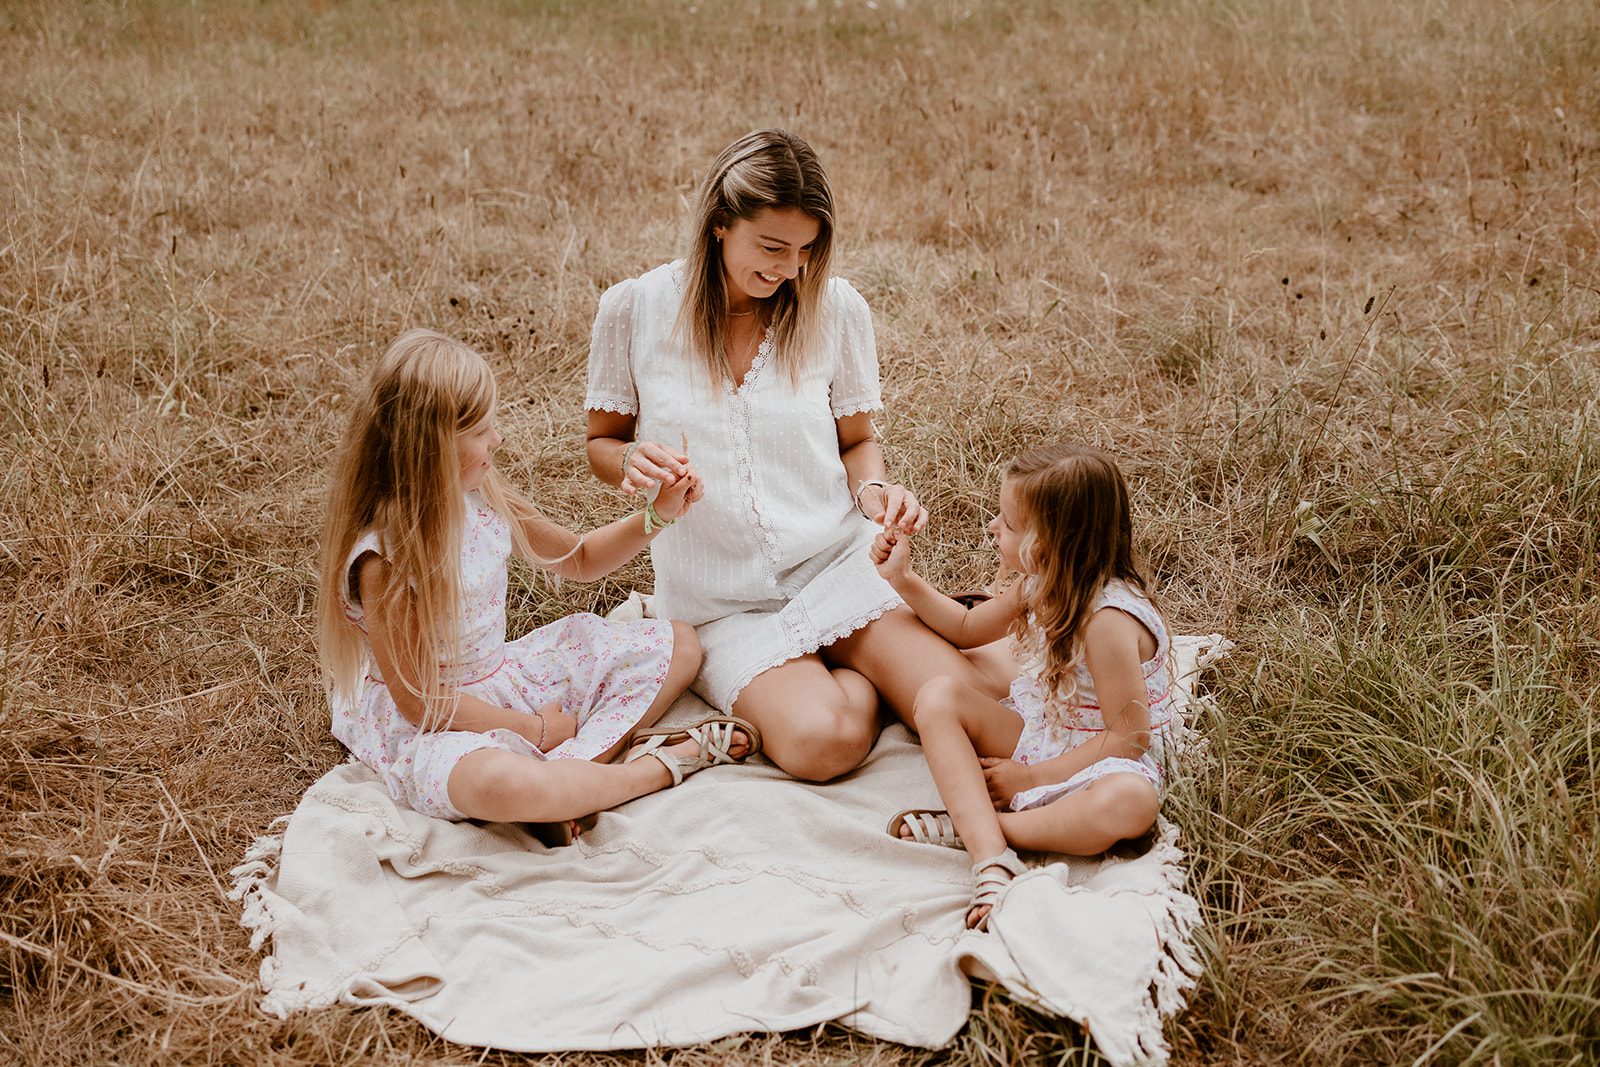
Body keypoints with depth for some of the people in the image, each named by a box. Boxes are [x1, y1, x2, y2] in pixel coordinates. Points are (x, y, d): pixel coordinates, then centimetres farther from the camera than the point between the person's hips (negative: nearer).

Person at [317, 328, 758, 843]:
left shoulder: (483, 498, -3)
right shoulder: (384, 555, -25)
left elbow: (578, 558, 14)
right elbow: (419, 702, -20)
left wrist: (656, 517, -2)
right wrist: (534, 731, -13)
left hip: (511, 679, 9)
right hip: (434, 729, -8)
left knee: (678, 644, 5)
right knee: (504, 785, -44)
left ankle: (577, 764, -17)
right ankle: (661, 765, -18)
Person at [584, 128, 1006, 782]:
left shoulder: (836, 308, -1)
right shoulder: (634, 309, -4)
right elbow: (601, 442, 7)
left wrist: (874, 490, -11)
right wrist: (633, 462, -17)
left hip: (840, 562, 1)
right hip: (724, 604, 0)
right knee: (823, 742, -29)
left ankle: (866, 667, 8)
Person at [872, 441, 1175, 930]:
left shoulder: (1108, 620, -26)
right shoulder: (1041, 586, 0)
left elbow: (1129, 738, -24)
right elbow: (967, 628, 20)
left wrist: (1031, 778, -18)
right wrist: (903, 579, 9)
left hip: (1099, 763, -7)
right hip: (1032, 736, 7)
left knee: (1130, 801, -41)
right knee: (939, 696, -16)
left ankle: (967, 826, -30)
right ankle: (992, 859, -33)